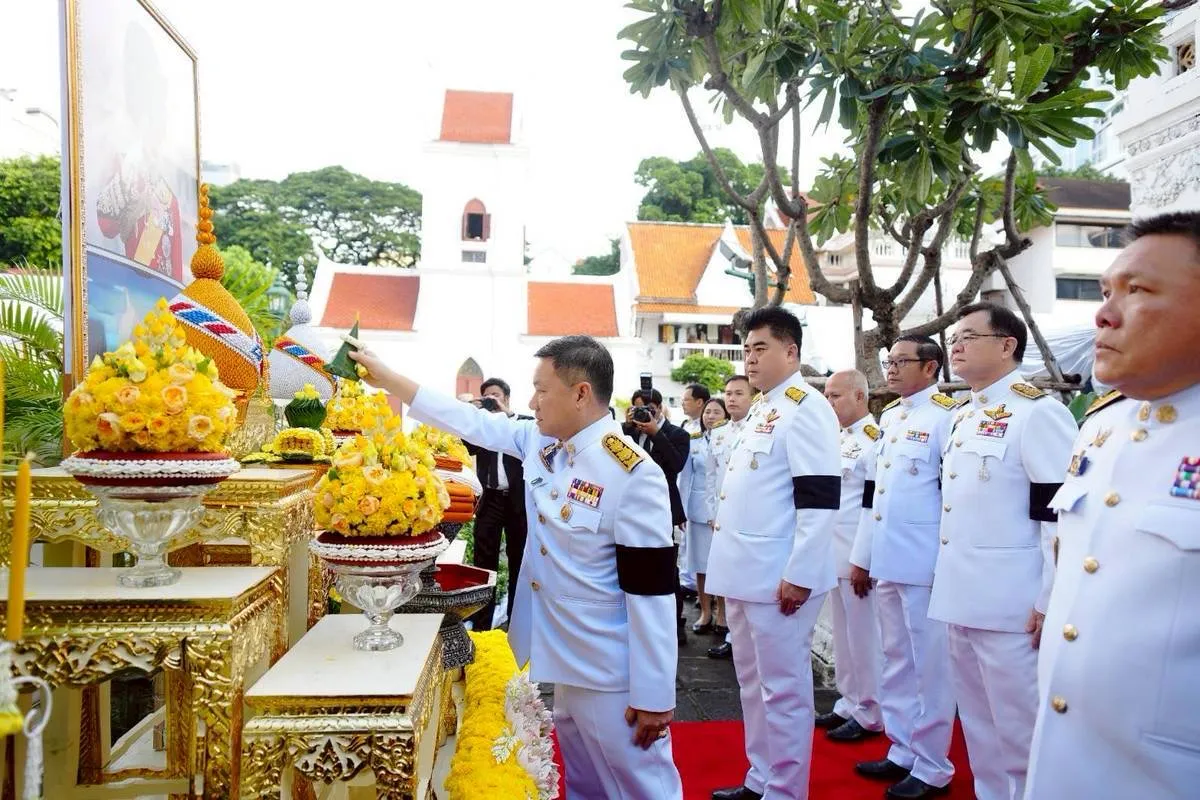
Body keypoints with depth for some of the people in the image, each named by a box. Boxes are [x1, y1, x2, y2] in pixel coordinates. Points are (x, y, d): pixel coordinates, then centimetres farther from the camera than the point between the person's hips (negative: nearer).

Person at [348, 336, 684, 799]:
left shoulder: (633, 474, -23)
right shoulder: (540, 443, 0)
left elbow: (650, 590, -22)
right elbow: (473, 422, 9)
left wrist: (653, 695, -19)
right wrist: (384, 377, 11)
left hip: (610, 675, -8)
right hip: (562, 658, 8)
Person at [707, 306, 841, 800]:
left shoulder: (806, 408, -12)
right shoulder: (759, 409, 16)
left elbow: (819, 500, -19)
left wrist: (800, 575, -20)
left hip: (778, 576, -9)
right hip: (744, 571, 10)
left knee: (783, 687, 2)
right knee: (753, 682, 18)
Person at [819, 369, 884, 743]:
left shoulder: (875, 439, -13)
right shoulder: (839, 439, 14)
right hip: (836, 554, 9)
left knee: (864, 636, 2)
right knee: (843, 636, 16)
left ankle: (870, 715, 15)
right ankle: (850, 703, 28)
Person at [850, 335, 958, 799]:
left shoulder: (947, 416, -10)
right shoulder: (889, 417, 14)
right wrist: (862, 555, 17)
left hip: (925, 565, -8)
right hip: (886, 561, 8)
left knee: (929, 666, 4)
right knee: (896, 662, 16)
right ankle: (903, 752, 30)